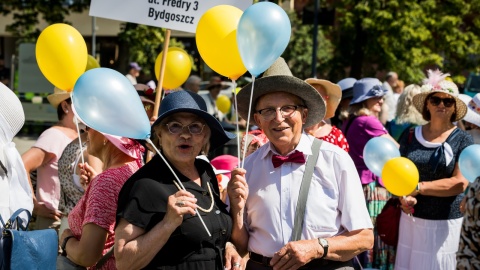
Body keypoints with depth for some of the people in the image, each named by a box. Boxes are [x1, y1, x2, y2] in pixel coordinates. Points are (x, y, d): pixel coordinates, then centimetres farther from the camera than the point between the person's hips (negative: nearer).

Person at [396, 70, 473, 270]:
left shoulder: (463, 141, -2)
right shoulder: (411, 137, 6)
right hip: (411, 219, 3)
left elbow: (459, 183, -12)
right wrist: (404, 196, -13)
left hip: (446, 222, -3)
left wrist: (418, 187, -18)